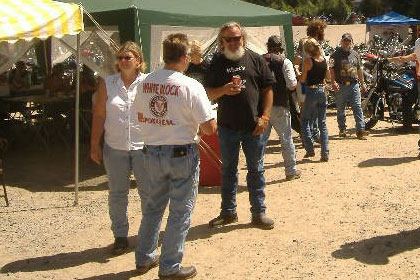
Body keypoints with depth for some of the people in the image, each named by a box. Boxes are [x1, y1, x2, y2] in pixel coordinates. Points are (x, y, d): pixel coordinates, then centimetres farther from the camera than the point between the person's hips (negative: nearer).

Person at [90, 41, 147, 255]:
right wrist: (94, 145, 2)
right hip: (114, 148, 2)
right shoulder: (107, 84, 4)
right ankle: (120, 236, 23)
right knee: (117, 193, 10)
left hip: (143, 147, -1)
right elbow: (99, 115, 5)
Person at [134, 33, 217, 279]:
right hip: (182, 154, -5)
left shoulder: (146, 82, -1)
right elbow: (210, 127, -16)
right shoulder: (190, 86, -16)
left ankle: (144, 258, 32)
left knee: (152, 208, 20)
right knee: (180, 212, 8)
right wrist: (194, 126, 4)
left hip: (152, 153, 5)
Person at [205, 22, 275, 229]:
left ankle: (259, 212, 19)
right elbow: (209, 94, 5)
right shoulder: (217, 62, 5)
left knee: (256, 170, 7)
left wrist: (264, 117, -7)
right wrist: (224, 90, -16)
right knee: (228, 169, 12)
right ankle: (228, 212, 25)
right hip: (227, 126, 1)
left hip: (253, 126, -1)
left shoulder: (255, 59, 2)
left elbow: (267, 90, 2)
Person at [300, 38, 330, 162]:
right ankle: (325, 153, 5)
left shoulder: (308, 61, -12)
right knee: (322, 123, 8)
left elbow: (303, 80, -8)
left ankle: (310, 149, 4)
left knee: (305, 121, 10)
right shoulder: (324, 60, 4)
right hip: (322, 91, 5)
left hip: (311, 92, -5)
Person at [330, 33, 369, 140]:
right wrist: (333, 82, -21)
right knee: (340, 110, 7)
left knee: (358, 108, -4)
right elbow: (331, 69, -8)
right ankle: (342, 129, 21)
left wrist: (362, 83, 23)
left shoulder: (355, 54, 15)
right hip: (340, 86, -2)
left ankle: (360, 130, -5)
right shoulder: (336, 54, 0)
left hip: (354, 85, 3)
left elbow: (359, 69, 23)